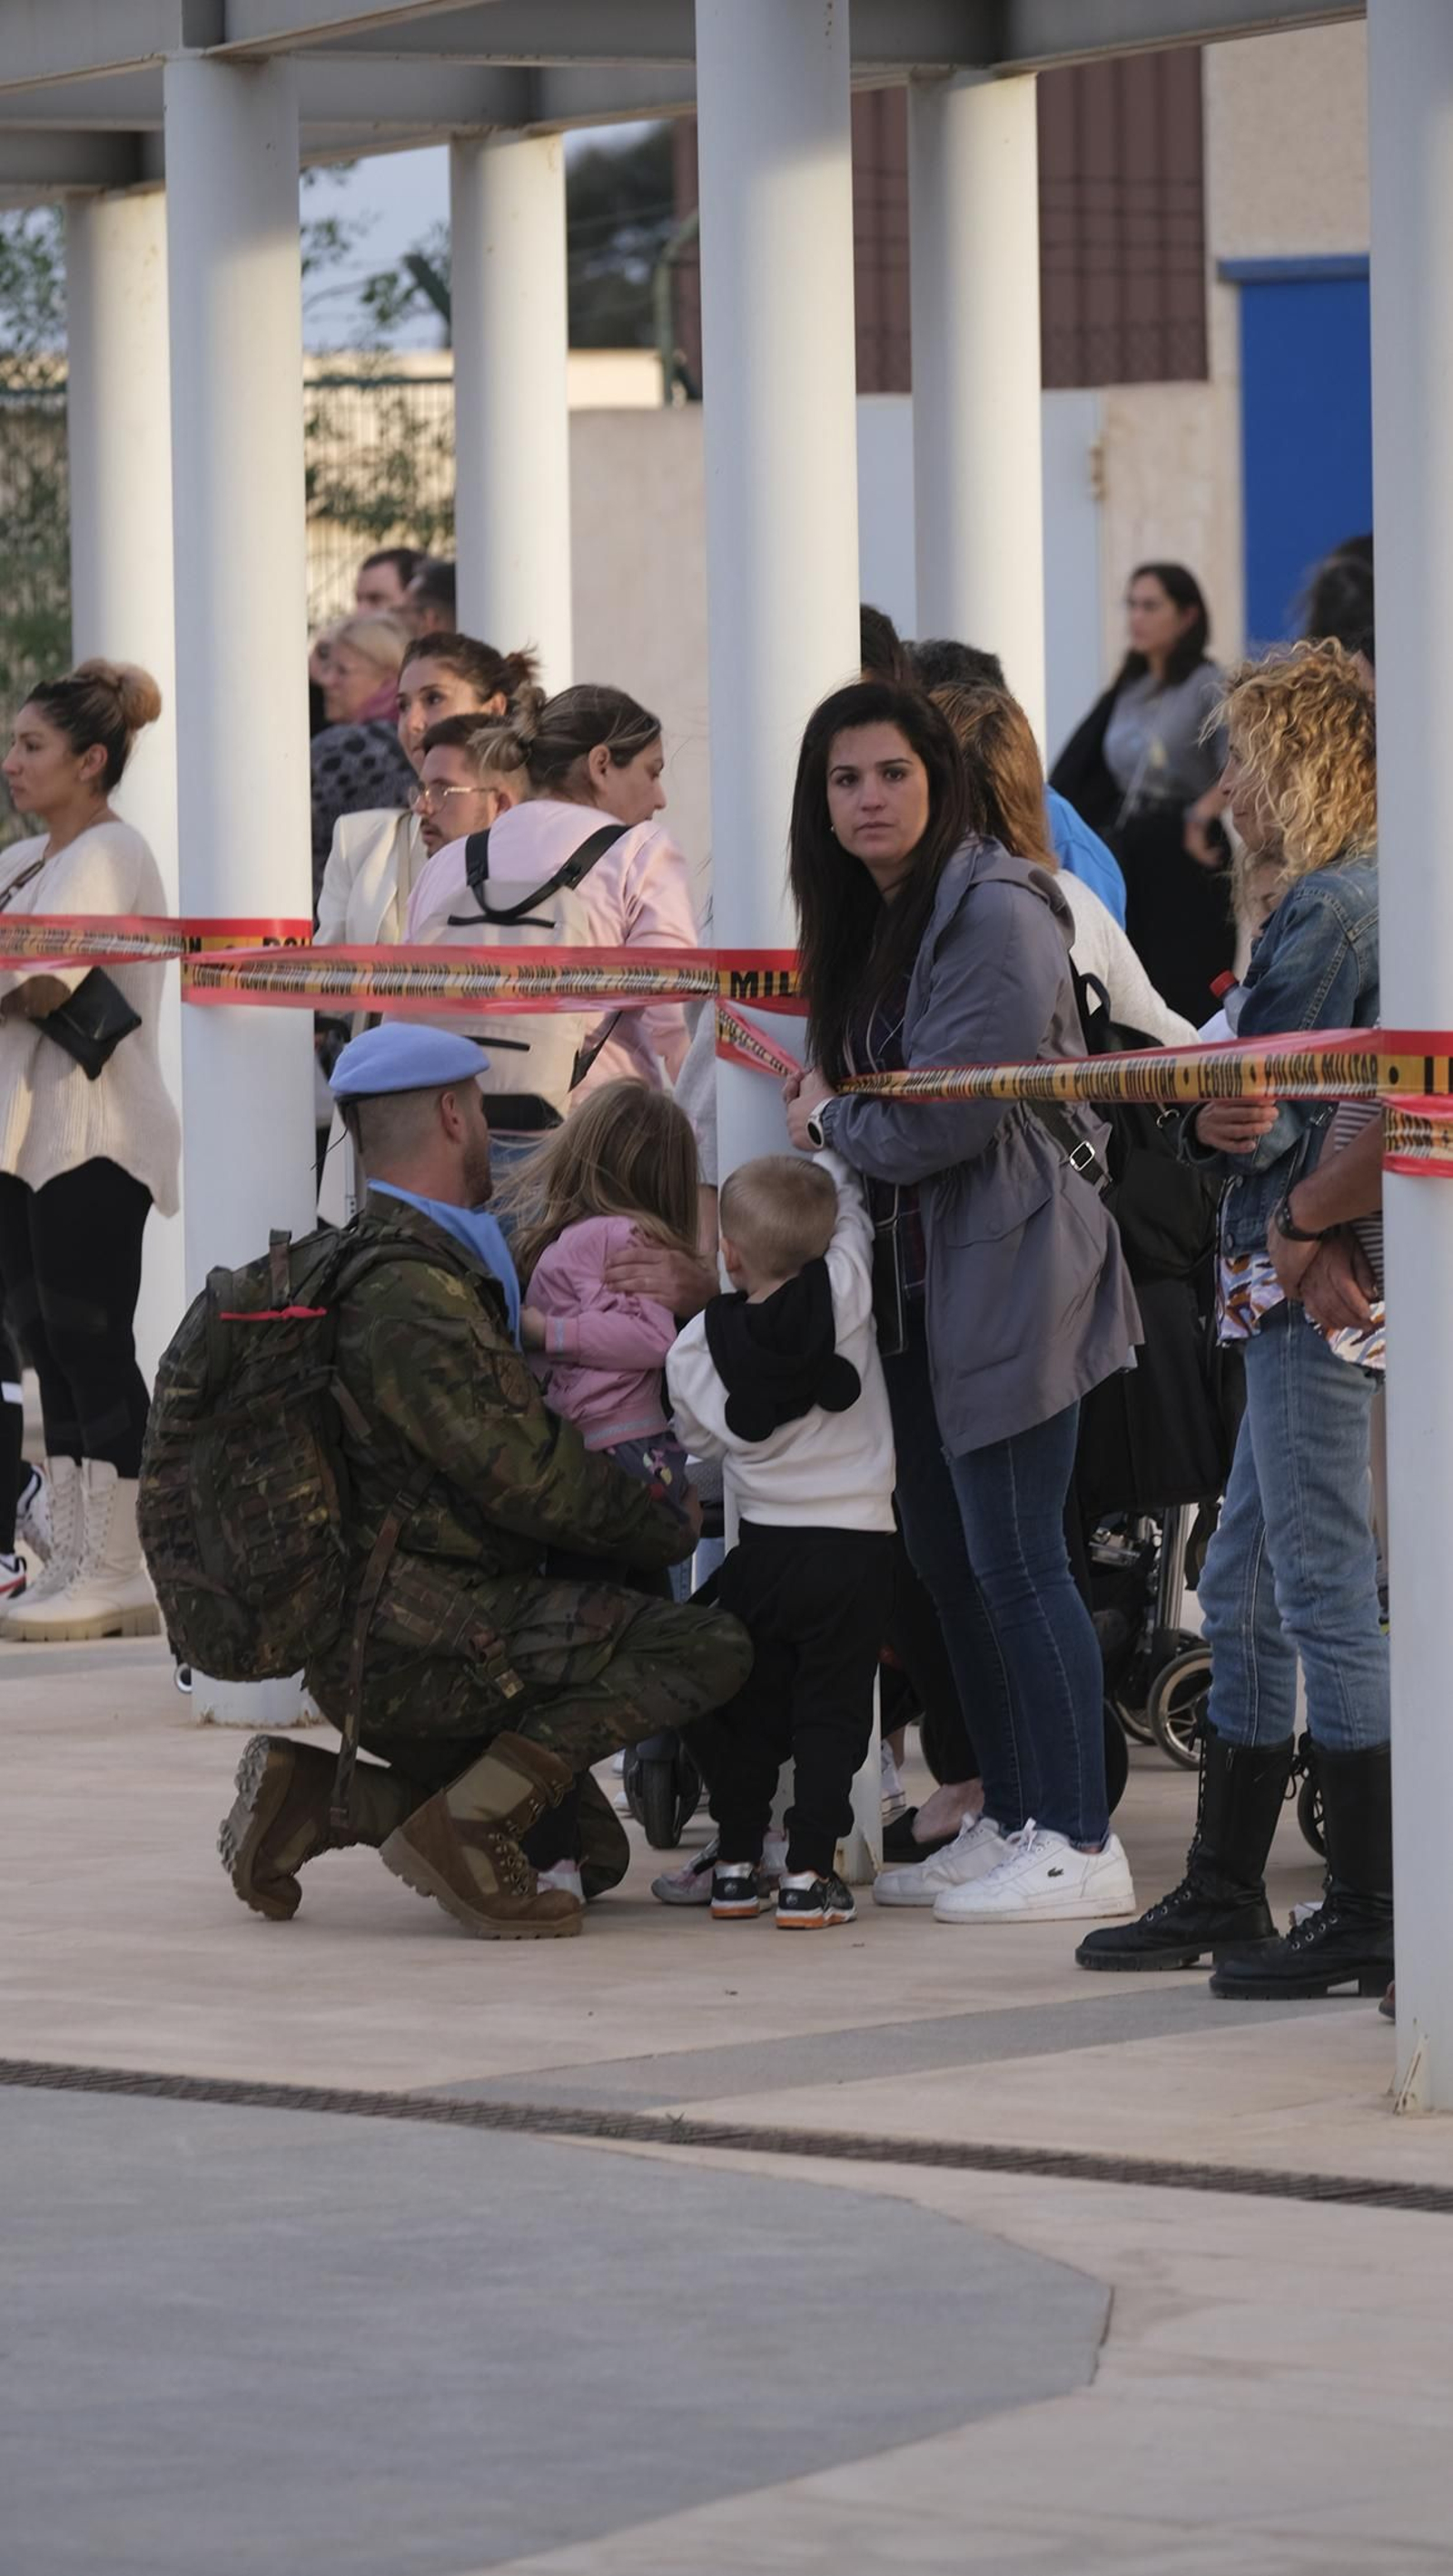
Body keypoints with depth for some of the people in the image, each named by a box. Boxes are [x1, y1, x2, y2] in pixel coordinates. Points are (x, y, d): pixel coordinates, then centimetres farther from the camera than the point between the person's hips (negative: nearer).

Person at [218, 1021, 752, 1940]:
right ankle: (467, 1827, -18)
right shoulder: (409, 1294, -17)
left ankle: (312, 1797, 9)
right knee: (709, 1649, -18)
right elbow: (530, 1478, -19)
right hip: (418, 1645, -10)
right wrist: (671, 1529, -4)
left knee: (581, 1846, 18)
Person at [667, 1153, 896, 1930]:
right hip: (852, 1539, -2)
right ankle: (809, 1873, -4)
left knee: (749, 1711, 14)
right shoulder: (843, 1291, -10)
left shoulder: (698, 1347, -4)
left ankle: (735, 1865, 18)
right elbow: (852, 1209, 5)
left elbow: (703, 1439, 7)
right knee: (830, 1711, 1)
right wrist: (824, 1140, 21)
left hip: (761, 1546, 2)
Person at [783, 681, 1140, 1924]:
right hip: (922, 1282, 10)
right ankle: (1011, 1822, 21)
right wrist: (830, 1115, 6)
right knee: (945, 1556, 12)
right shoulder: (871, 921, 15)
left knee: (1014, 1560, -9)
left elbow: (949, 1119, -19)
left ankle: (1082, 1846, -6)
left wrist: (829, 1119, -3)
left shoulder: (994, 912, -14)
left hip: (1011, 1270, -10)